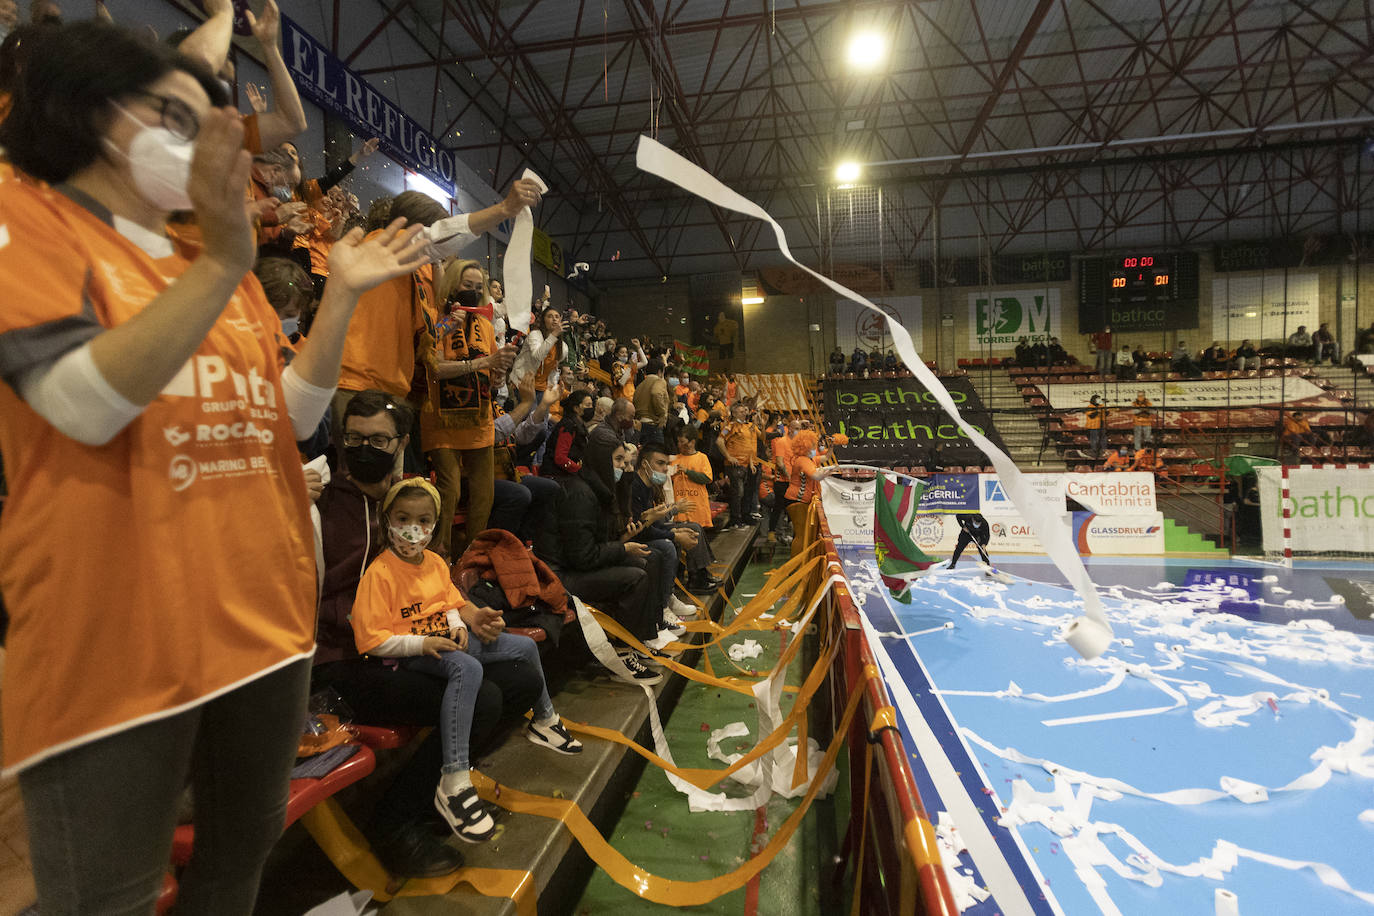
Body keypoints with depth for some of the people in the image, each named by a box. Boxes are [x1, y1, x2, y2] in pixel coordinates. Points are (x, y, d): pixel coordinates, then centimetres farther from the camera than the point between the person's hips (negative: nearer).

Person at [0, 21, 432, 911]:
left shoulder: (225, 276, 14)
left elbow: (293, 416, 7)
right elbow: (86, 406, -19)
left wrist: (343, 294, 1)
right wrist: (223, 264, -26)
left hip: (267, 614, 6)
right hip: (118, 634, -6)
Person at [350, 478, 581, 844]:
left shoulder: (436, 562, 7)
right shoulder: (379, 573, -16)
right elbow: (371, 640, -18)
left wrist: (458, 626, -2)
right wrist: (421, 643, -26)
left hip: (447, 637, 8)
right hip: (412, 650, -8)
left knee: (526, 646, 7)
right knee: (468, 669, -41)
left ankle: (544, 721, 31)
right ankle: (454, 783, -41)